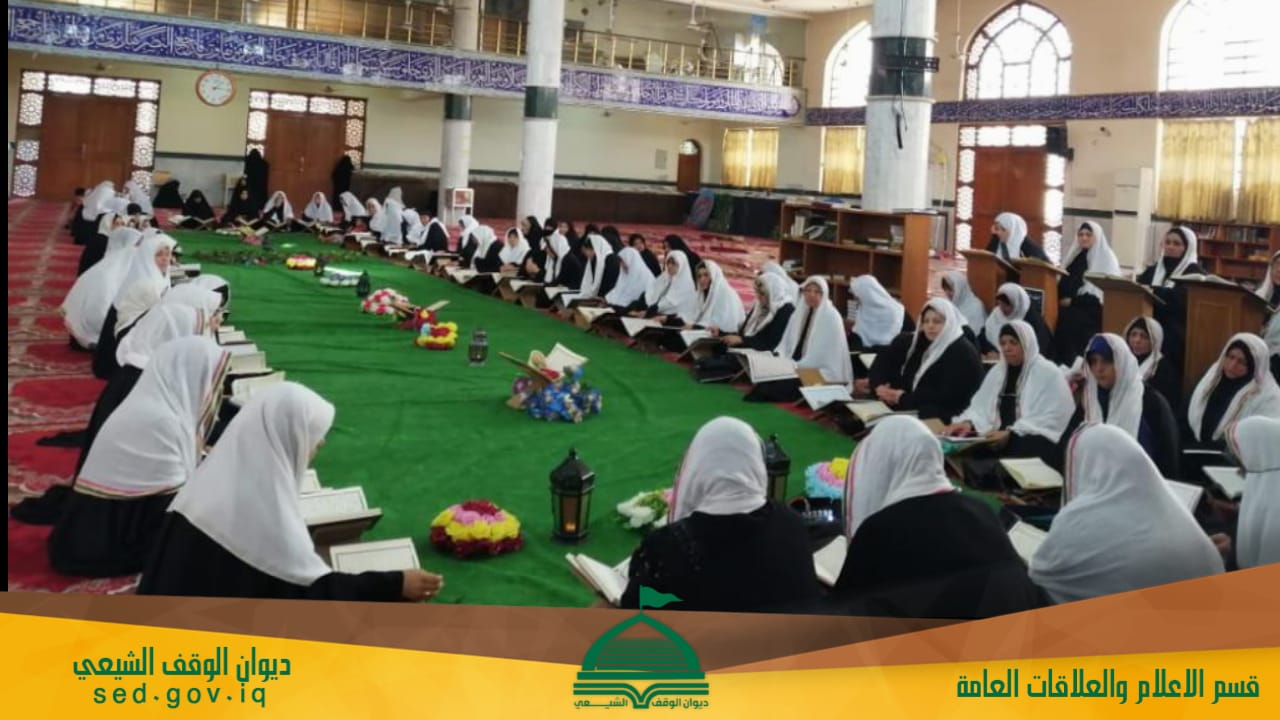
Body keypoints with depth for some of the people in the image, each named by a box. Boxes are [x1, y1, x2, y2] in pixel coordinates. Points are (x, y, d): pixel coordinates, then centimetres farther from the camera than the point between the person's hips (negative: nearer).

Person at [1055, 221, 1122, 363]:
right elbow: (1063, 282, 19)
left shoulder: (1106, 259, 1)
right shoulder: (1074, 256, 20)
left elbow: (1103, 292, -9)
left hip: (1090, 311, -5)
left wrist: (1073, 300, -13)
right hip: (1068, 310, 5)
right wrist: (1061, 299, -2)